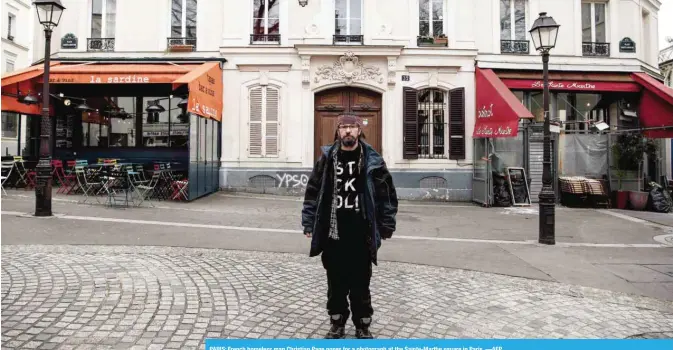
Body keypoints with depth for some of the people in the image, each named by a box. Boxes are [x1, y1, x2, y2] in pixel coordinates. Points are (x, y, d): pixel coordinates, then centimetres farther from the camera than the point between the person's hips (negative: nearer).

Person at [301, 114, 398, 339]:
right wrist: (309, 224, 2)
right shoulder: (326, 159, 3)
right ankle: (337, 325, 30)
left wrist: (387, 226, 0)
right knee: (336, 283, 13)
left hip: (361, 234, -1)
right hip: (333, 233, 2)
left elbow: (387, 194, 1)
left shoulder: (372, 160, -1)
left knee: (360, 284, 9)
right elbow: (313, 193, 6)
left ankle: (363, 327, 26)